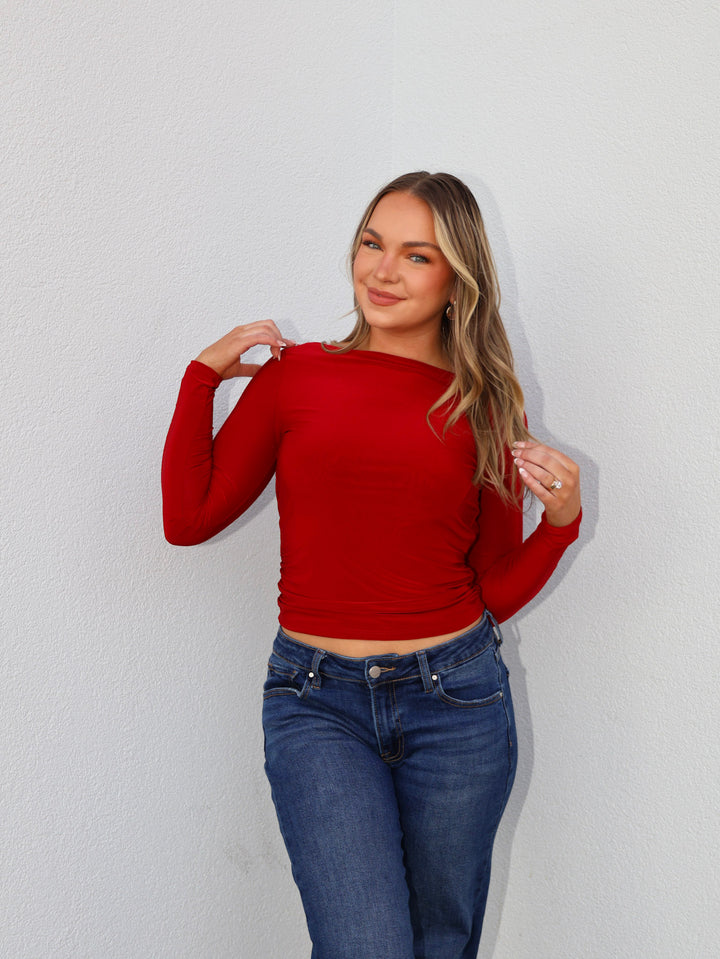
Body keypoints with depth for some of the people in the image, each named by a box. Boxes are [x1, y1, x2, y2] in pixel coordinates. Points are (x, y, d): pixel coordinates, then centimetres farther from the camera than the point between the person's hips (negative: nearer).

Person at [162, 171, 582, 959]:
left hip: (456, 696, 2)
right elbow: (189, 519, 0)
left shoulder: (485, 407, 4)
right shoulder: (297, 373, 3)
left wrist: (561, 522, -9)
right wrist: (204, 375, -3)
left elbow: (495, 594, 8)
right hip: (318, 700, -1)